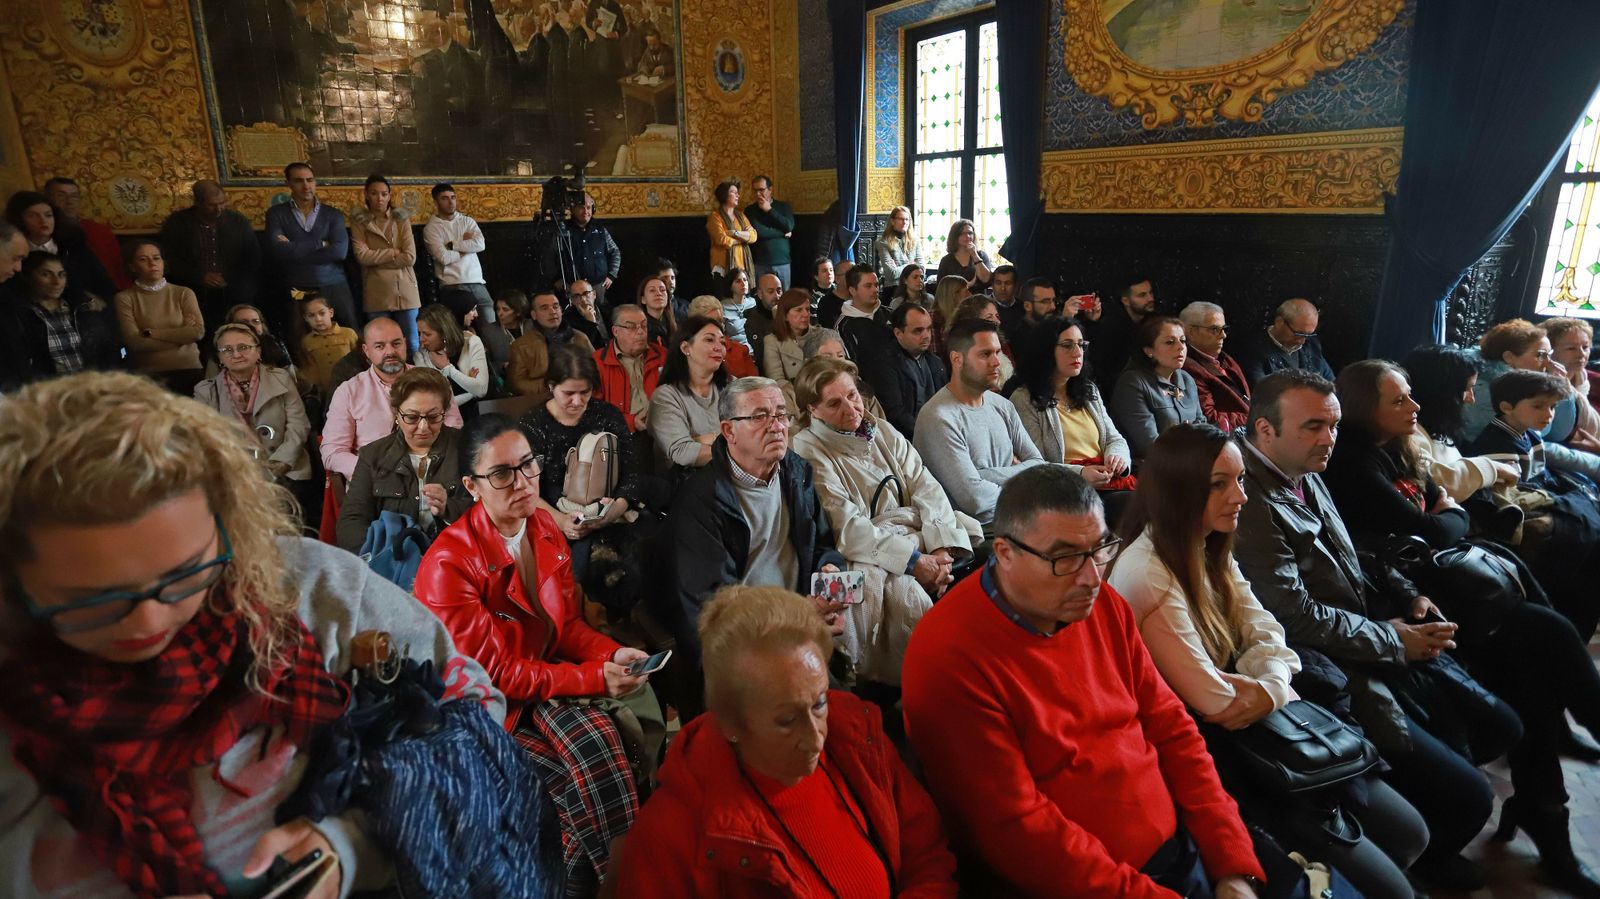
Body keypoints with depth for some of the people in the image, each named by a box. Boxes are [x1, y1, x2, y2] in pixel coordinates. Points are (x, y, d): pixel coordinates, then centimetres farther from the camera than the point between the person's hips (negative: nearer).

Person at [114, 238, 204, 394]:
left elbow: (198, 331, -4)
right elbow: (134, 342, -6)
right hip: (147, 375, -1)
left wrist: (151, 333, -4)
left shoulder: (184, 293, 10)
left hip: (188, 371, 1)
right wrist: (180, 335, -3)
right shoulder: (125, 298, 6)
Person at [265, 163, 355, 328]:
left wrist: (293, 250, -7)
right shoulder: (276, 213, 7)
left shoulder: (333, 214, 8)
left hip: (334, 287, 1)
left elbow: (340, 251, -8)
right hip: (297, 290, 0)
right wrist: (320, 244, -10)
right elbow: (278, 250, -9)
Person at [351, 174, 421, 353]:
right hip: (377, 294, 0)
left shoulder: (402, 221, 7)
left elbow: (410, 258, -5)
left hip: (404, 291, 0)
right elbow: (362, 256, -8)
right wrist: (393, 253, -7)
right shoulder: (359, 223, 7)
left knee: (412, 344, 1)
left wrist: (377, 259, -5)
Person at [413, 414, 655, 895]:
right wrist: (595, 677, -23)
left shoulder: (545, 529, -1)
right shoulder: (447, 565, -21)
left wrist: (613, 654, -14)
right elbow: (495, 672, -19)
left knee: (600, 744, -24)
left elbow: (569, 624, 6)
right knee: (588, 777, -23)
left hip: (549, 673, 5)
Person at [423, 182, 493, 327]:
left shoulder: (468, 221, 14)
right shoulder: (431, 228, 2)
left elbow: (480, 244, -4)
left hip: (477, 283, 4)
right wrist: (466, 244, 0)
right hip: (452, 287, -4)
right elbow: (444, 258, -11)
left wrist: (452, 244, -6)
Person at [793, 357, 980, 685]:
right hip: (866, 552, -6)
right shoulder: (807, 451, -6)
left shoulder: (883, 430, 13)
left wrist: (941, 547, -12)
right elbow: (847, 527, -13)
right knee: (907, 597, -33)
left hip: (916, 532, 7)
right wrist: (913, 561, -19)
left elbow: (925, 486, 5)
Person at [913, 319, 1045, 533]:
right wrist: (1015, 476, -1)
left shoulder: (1003, 407, 11)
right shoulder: (938, 418, -15)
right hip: (980, 530, -7)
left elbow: (1039, 465, 6)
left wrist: (991, 475, -12)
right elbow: (974, 499, -20)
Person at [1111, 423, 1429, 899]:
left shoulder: (1211, 549, 5)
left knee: (1409, 832, 14)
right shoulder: (1147, 576, -27)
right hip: (1208, 755, -9)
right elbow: (1215, 702, -24)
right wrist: (1262, 684, -5)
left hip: (1259, 731, 9)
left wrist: (1272, 685, -20)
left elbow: (1265, 633, 1)